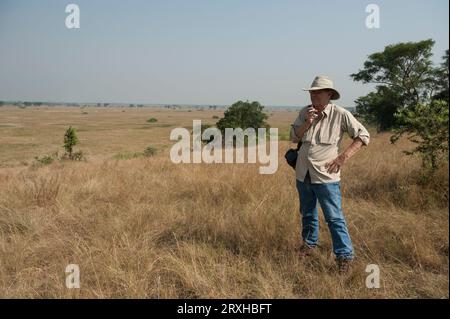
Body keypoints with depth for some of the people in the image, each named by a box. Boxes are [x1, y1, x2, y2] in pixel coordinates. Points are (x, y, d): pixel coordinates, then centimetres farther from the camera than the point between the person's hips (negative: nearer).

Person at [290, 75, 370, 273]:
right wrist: (307, 123, -15)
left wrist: (344, 157, -14)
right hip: (303, 174, 5)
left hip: (326, 176, -5)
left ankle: (345, 255, 7)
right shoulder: (305, 112, 3)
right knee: (307, 213, 21)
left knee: (334, 217, -5)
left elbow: (363, 136, -5)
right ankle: (309, 243, 41)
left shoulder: (340, 114, -10)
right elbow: (293, 137, 2)